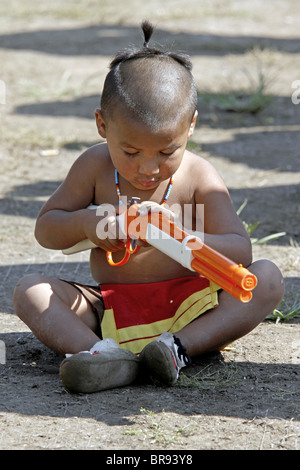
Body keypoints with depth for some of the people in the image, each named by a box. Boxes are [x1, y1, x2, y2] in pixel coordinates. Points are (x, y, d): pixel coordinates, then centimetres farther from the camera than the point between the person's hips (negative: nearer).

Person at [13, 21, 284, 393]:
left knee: (268, 278, -23)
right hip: (110, 313, 2)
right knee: (29, 290, -19)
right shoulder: (95, 166, -1)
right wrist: (84, 224, -17)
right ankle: (106, 354, -43)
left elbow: (240, 253, -13)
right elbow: (45, 229, 7)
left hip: (189, 309, -1)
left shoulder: (199, 177, -7)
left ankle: (180, 346, -37)